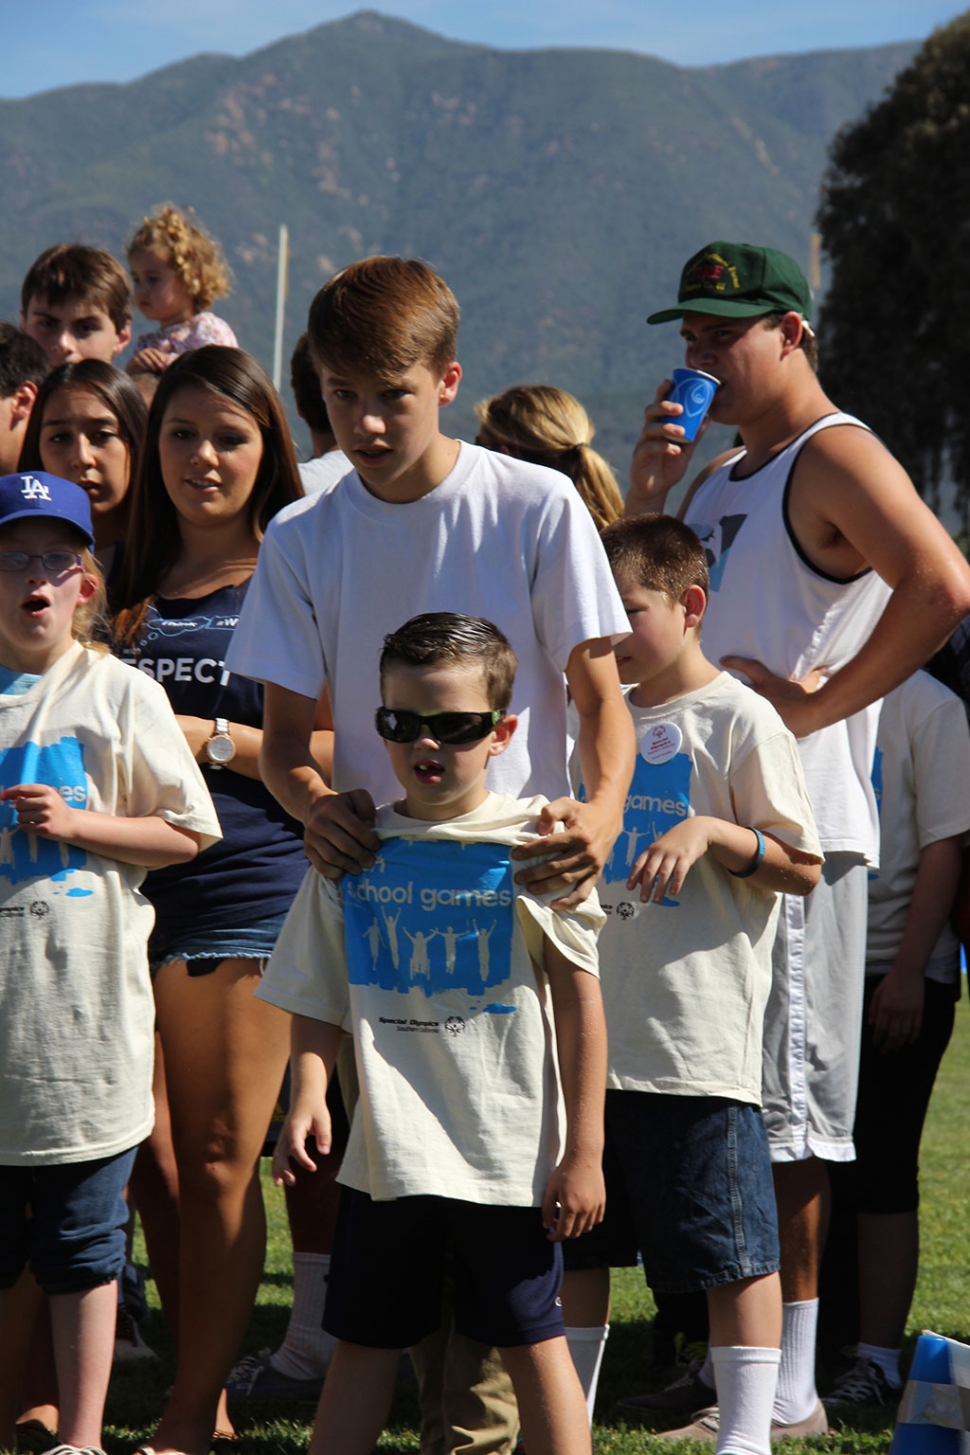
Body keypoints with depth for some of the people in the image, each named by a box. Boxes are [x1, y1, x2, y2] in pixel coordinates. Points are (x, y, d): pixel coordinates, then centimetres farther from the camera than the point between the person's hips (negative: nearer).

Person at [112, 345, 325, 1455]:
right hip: (128, 879, 4)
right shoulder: (129, 584, 16)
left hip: (247, 885, -4)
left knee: (219, 1163, -2)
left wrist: (211, 738, -12)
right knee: (150, 1163, 4)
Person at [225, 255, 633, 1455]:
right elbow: (284, 730, 6)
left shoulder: (536, 509, -3)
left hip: (523, 890, -3)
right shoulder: (302, 541, 5)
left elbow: (598, 689, -2)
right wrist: (311, 800, -18)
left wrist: (601, 811, -22)